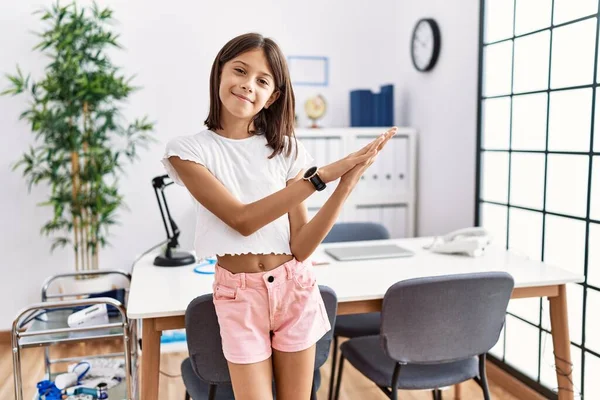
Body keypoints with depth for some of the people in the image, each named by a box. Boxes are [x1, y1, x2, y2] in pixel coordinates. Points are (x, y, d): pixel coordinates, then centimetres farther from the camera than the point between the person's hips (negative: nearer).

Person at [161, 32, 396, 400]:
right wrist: (322, 175, -26)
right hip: (238, 294, -2)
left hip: (294, 288, 2)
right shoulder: (189, 150, -7)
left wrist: (346, 185, -21)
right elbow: (242, 220, -21)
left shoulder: (285, 148, -1)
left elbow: (301, 247, -8)